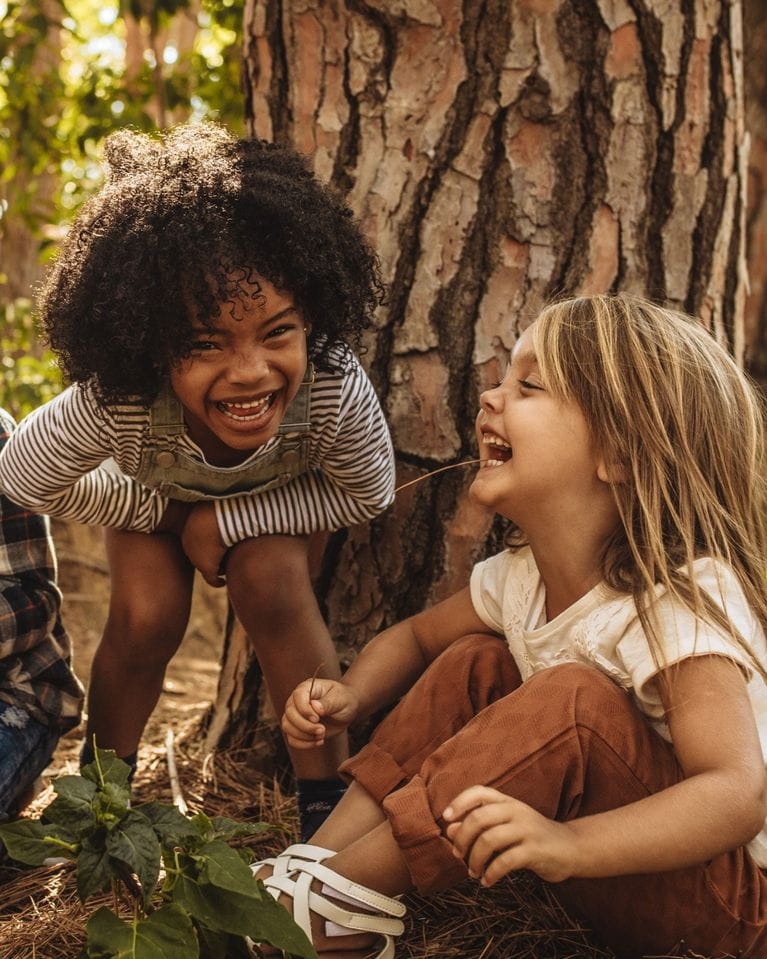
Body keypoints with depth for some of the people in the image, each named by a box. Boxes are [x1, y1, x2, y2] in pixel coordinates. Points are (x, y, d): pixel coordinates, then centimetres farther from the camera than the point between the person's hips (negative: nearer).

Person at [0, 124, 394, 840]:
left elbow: (367, 495, -22)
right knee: (146, 618, -17)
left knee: (274, 592, -23)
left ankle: (326, 801, -8)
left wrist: (227, 521, -28)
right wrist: (159, 513, -19)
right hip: (155, 493, 0)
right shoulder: (115, 404, -44)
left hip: (275, 495, 0)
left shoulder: (338, 393, -44)